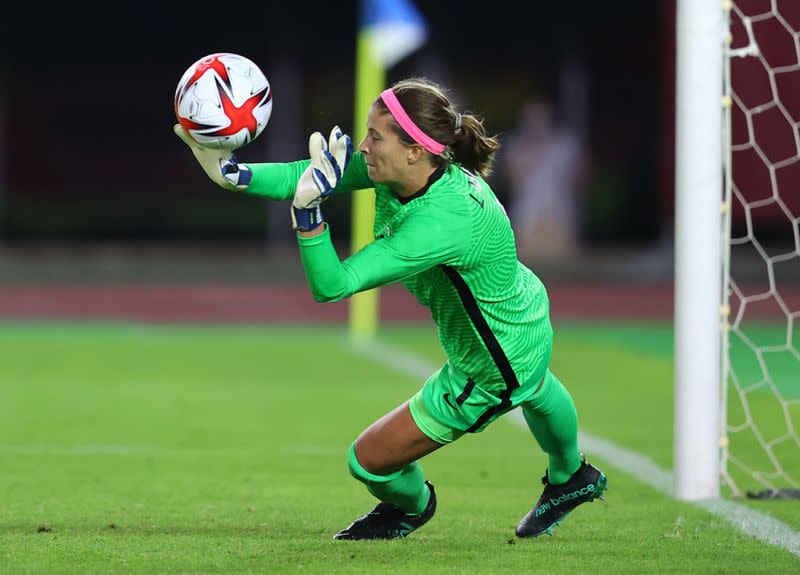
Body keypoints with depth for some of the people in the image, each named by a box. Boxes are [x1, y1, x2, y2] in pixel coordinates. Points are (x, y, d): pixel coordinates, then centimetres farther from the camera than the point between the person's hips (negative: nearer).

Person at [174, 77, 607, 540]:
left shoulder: (444, 221, -43)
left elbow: (333, 285, -43)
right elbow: (306, 176, -15)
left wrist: (308, 207, -54)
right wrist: (232, 173, -27)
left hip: (492, 371, -9)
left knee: (370, 459, 6)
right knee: (537, 391, 40)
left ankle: (410, 505, 41)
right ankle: (571, 479, 71)